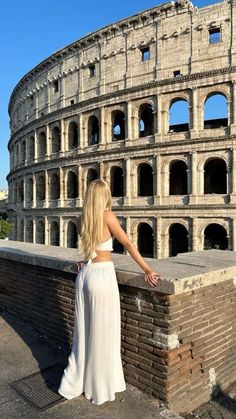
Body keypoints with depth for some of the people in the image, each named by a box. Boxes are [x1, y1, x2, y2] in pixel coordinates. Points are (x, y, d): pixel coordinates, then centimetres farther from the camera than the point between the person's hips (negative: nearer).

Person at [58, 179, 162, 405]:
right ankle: (101, 387, 22)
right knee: (103, 333, 7)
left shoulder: (83, 218, 7)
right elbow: (128, 244, -8)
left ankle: (73, 383, 31)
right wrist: (147, 270, -3)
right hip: (102, 275, -6)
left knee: (84, 329, 18)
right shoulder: (107, 215, -9)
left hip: (84, 274, 7)